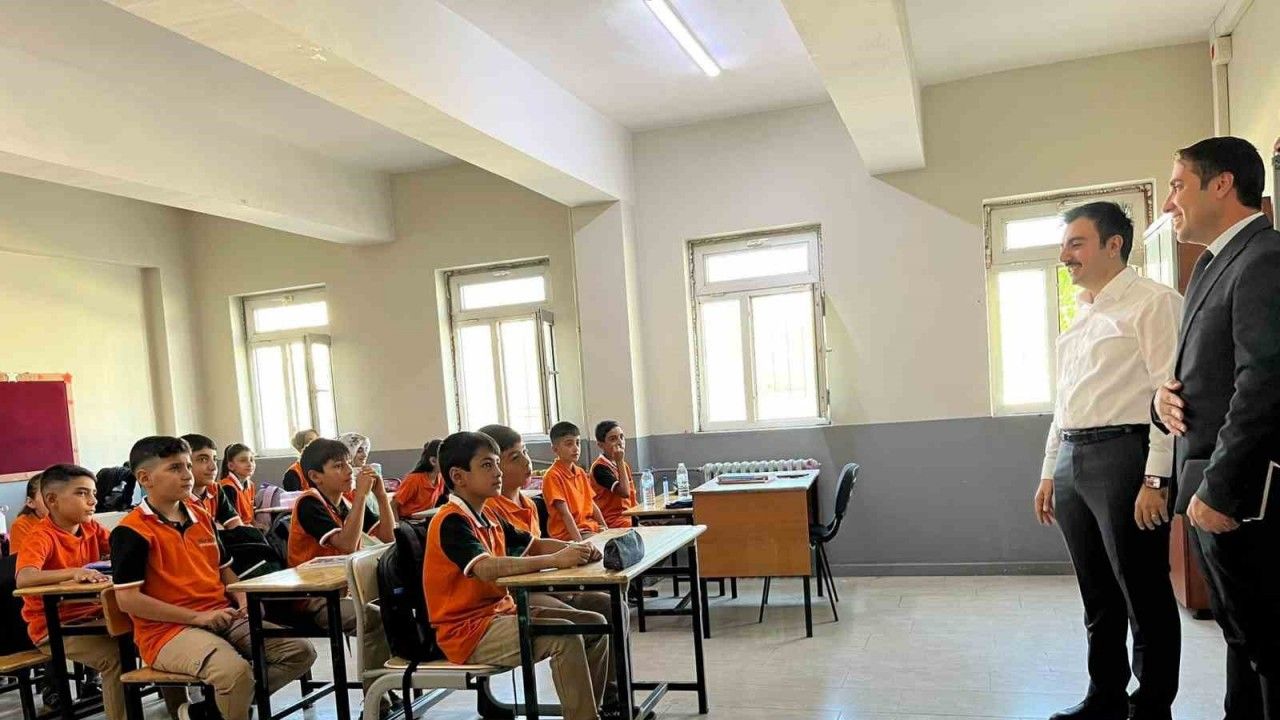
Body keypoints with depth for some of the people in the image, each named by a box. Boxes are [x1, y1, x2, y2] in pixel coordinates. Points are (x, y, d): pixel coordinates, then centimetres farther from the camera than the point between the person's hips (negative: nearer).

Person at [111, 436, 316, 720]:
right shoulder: (132, 531, -9)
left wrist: (243, 600, 4)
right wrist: (197, 617, -16)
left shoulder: (202, 517, 14)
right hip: (169, 630, -8)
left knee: (301, 653, -3)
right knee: (235, 671, -35)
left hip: (223, 618, 8)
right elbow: (127, 599, -14)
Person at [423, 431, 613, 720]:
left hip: (502, 611, 9)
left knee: (595, 625, 4)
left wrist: (575, 549, -9)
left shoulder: (489, 518, 11)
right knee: (564, 637, -26)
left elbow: (535, 545, 12)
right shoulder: (451, 522, -18)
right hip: (467, 631, -9)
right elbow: (487, 568, -34)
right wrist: (555, 560, -37)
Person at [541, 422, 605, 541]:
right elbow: (565, 513, -16)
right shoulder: (553, 476, -10)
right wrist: (579, 541, -21)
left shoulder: (581, 473, 14)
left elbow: (592, 505, 13)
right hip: (567, 533, -8)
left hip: (590, 526, 8)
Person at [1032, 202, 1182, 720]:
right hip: (1071, 459, 8)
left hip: (1122, 454, -8)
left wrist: (1157, 478, -18)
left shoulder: (1153, 302, -6)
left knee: (1144, 596, 2)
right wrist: (1049, 471, 19)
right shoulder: (1081, 317, 19)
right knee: (1098, 596, 16)